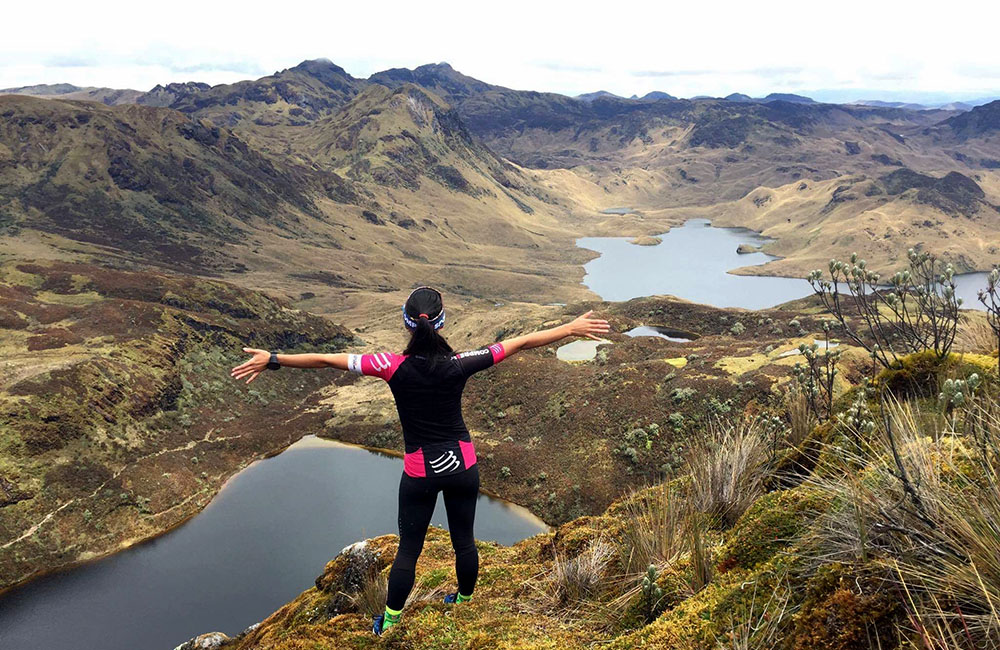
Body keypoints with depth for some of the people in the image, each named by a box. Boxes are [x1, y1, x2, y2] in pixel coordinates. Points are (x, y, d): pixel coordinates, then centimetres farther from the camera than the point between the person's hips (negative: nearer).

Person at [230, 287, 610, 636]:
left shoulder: (394, 366, -19)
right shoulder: (458, 365, -16)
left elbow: (327, 360, -17)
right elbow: (522, 342, -11)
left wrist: (273, 360, -8)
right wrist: (572, 328, -3)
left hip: (420, 473, -1)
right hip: (463, 466, 1)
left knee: (408, 550, 13)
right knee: (464, 540, 20)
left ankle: (390, 622, 30)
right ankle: (465, 601, 42)